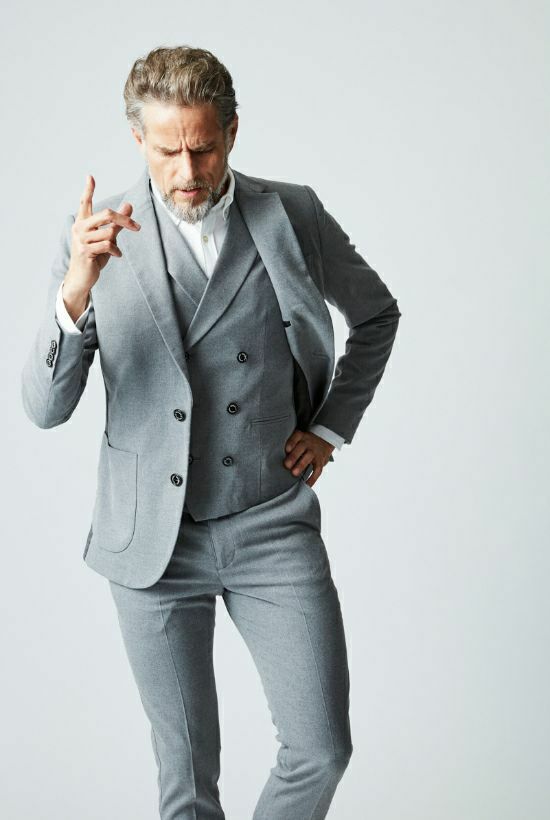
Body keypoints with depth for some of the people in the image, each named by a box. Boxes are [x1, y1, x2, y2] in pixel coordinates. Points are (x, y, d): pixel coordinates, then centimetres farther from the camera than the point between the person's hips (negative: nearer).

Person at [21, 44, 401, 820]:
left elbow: (377, 314, 15)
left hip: (274, 526, 1)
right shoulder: (96, 237, -6)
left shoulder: (294, 215, -3)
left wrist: (331, 426, 5)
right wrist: (77, 291, -28)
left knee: (322, 747, 1)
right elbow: (45, 406, -12)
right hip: (154, 537, 0)